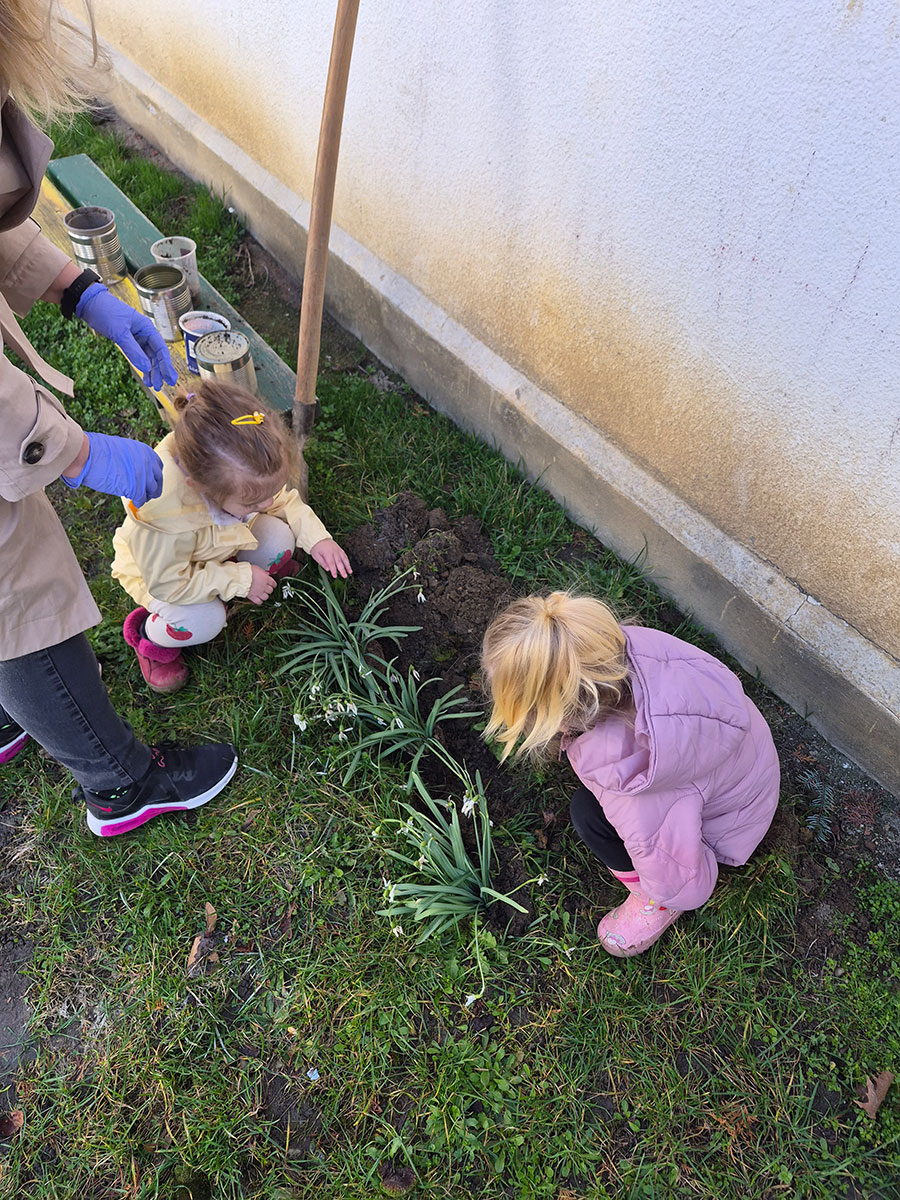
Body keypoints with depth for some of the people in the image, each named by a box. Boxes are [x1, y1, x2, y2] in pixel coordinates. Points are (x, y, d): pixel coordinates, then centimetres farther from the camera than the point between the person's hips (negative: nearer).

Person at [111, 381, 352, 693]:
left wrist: (315, 536, -20)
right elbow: (167, 582, -33)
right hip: (159, 566, -5)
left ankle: (268, 574, 13)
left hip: (220, 543, 5)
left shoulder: (243, 465, -29)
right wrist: (239, 580, -31)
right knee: (203, 622, -31)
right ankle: (150, 635, 3)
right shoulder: (162, 515, -47)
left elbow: (282, 498, -7)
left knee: (279, 539, -21)